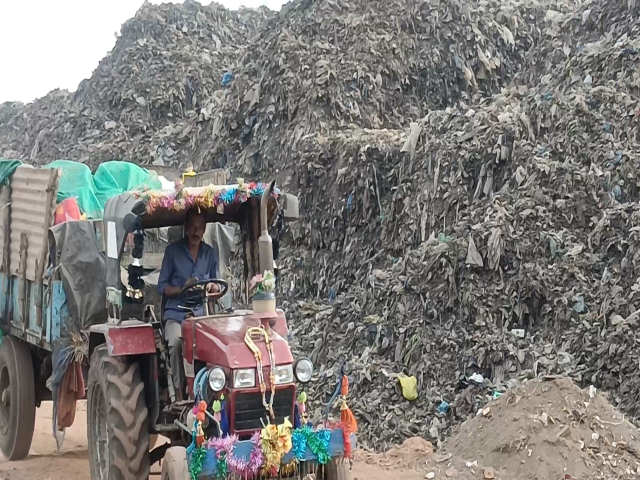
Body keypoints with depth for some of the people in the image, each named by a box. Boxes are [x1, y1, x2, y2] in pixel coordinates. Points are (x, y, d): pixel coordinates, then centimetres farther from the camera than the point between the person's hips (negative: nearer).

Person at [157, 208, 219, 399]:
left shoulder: (211, 254, 11)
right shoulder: (173, 251, 1)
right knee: (176, 342, -34)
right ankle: (179, 392, -24)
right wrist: (183, 289, -16)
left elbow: (216, 289, 16)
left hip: (200, 312, 2)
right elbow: (162, 287, 2)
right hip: (175, 313, -2)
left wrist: (212, 287, -8)